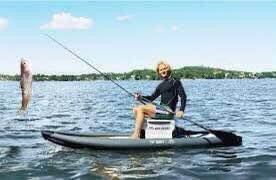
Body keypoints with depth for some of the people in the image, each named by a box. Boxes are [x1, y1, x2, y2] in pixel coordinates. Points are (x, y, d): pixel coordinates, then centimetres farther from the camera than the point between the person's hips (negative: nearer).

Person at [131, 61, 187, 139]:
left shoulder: (175, 82, 0)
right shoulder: (161, 85, 20)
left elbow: (183, 96, -8)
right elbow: (152, 98, 19)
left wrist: (181, 110, -22)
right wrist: (141, 97, 0)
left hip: (169, 111, -8)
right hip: (162, 108, 8)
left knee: (141, 108, -19)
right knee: (136, 109, -2)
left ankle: (135, 136, -19)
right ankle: (139, 133, -10)